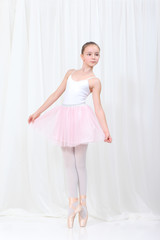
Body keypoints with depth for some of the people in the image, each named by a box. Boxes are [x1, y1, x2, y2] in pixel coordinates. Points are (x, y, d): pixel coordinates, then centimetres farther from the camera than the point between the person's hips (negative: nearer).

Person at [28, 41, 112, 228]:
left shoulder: (94, 81, 2)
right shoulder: (71, 73, 14)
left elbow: (98, 108, -2)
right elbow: (57, 94, 16)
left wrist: (106, 131, -11)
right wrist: (37, 112, 15)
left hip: (81, 118, -4)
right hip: (65, 118, 4)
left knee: (80, 163, 2)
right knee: (69, 164, 3)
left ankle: (82, 202, 15)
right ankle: (73, 203, 8)